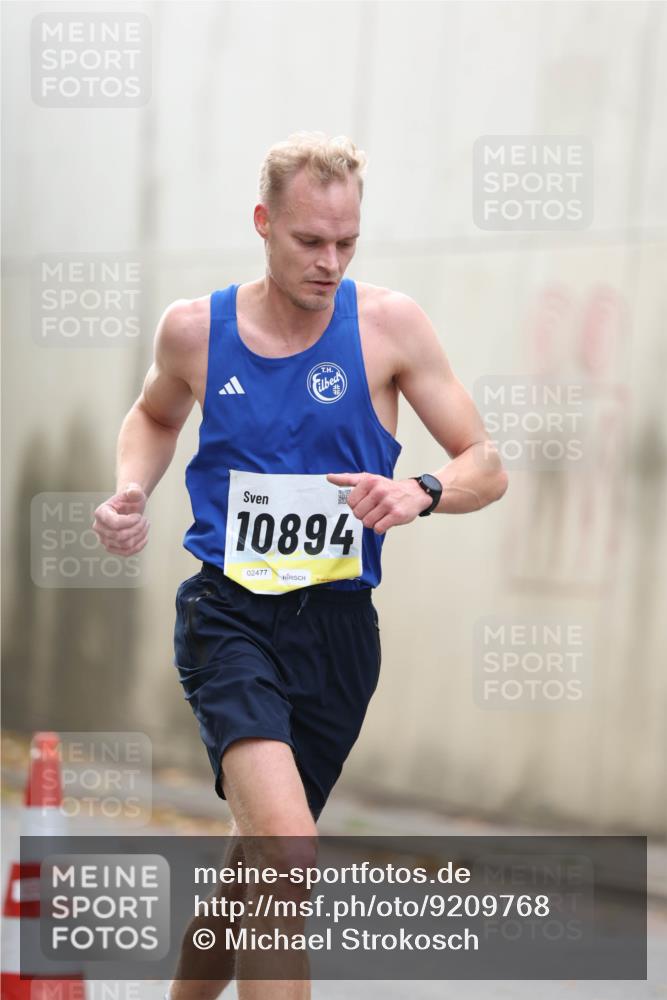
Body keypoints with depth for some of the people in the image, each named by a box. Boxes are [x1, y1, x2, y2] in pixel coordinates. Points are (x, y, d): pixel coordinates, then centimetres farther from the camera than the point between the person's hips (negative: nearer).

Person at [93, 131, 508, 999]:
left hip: (337, 624, 2)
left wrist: (421, 493, -20)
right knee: (287, 851, -26)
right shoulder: (195, 329, 1)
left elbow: (486, 469, 1)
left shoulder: (389, 325, -2)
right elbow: (156, 414, 25)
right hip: (228, 610, -2)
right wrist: (132, 488, 5)